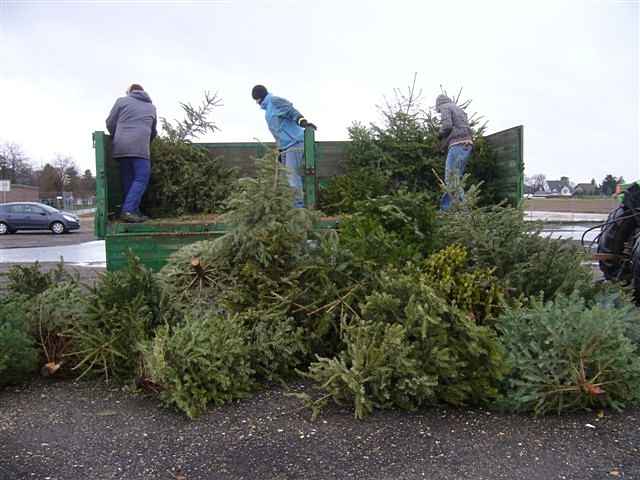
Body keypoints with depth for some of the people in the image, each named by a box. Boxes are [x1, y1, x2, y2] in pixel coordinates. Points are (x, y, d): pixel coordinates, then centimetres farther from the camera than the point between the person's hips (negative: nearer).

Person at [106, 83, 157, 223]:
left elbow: (110, 123, 13)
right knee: (141, 179, -4)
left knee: (127, 180, 9)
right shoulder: (151, 107, 22)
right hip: (140, 148, -2)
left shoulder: (122, 101, 16)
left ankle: (133, 211, 8)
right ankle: (128, 210, -18)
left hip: (120, 147, 2)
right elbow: (153, 132, 29)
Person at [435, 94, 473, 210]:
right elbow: (467, 128, 23)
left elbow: (447, 125, -13)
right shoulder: (459, 109, 29)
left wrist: (441, 134, 7)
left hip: (457, 145, -9)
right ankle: (444, 208, 14)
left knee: (451, 179, -11)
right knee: (450, 179, 11)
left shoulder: (445, 107, 3)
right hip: (466, 145, 9)